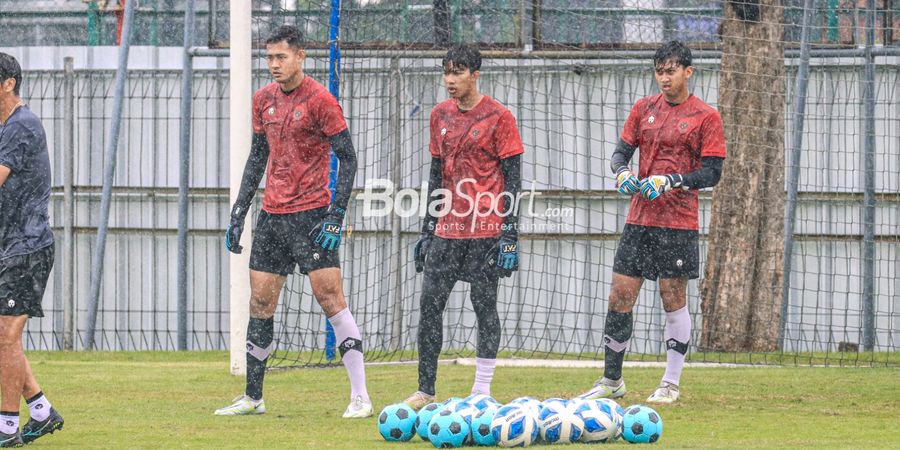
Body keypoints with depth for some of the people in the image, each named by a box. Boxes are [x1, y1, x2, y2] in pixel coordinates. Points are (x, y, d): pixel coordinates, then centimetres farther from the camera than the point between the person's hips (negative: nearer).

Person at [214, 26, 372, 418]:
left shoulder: (320, 100, -9)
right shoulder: (263, 100, 11)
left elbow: (347, 159, -9)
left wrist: (336, 215, -16)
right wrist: (238, 212, 15)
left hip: (310, 215, -7)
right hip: (271, 216, 7)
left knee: (331, 298, -11)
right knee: (260, 304, 7)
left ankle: (360, 397, -9)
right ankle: (252, 397, 16)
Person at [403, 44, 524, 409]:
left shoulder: (498, 116, -5)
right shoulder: (441, 115, 12)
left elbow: (512, 177, -6)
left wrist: (510, 232, -12)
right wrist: (427, 227, 15)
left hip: (486, 229, -5)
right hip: (447, 228, 5)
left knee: (484, 306, 0)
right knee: (430, 304, 1)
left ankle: (482, 391, 5)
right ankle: (425, 390, 7)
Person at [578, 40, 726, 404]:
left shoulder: (705, 116, -3)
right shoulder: (644, 108, 11)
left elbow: (712, 173, -6)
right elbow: (622, 151, 13)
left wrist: (669, 181, -19)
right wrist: (622, 173, -9)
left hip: (678, 222, -4)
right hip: (639, 218, 4)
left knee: (673, 299, -1)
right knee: (619, 296, 3)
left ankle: (671, 384, 8)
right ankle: (611, 380, 13)